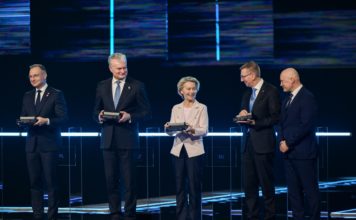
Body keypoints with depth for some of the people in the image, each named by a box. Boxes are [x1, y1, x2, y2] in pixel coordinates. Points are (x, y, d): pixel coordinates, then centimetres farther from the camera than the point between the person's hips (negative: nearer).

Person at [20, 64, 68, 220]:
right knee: (34, 182, 5)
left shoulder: (56, 95, -1)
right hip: (32, 144, 5)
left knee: (51, 182, -4)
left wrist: (47, 121, -20)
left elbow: (63, 118, -6)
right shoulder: (27, 96, 16)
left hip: (49, 144, -5)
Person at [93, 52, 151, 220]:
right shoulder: (102, 86, 9)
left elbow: (146, 112, 0)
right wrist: (100, 116, -8)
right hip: (108, 139, 3)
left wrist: (130, 116, -16)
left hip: (128, 139, -3)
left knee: (129, 180, 0)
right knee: (111, 179, 6)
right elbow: (96, 111, 14)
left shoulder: (137, 86, -1)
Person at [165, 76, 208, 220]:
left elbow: (204, 131, -7)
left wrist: (192, 130, -26)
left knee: (194, 187, -2)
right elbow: (171, 132, 6)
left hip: (194, 151, -3)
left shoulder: (202, 108, 2)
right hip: (178, 150, 3)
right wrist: (168, 128, -16)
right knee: (180, 187, 5)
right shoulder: (176, 108, 11)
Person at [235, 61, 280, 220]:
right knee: (249, 184, 8)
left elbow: (275, 118, -11)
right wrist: (242, 115, -3)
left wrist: (255, 122, -19)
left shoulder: (270, 91, -7)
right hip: (248, 143, 7)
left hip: (263, 144, -7)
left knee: (266, 183, -2)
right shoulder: (247, 93, 16)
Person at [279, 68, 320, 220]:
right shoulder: (288, 100, 16)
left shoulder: (307, 98, -11)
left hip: (303, 152, -8)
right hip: (288, 151, 8)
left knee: (310, 189, -2)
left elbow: (306, 126, -18)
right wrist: (282, 141, 2)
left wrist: (288, 143, -14)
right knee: (293, 190, 9)